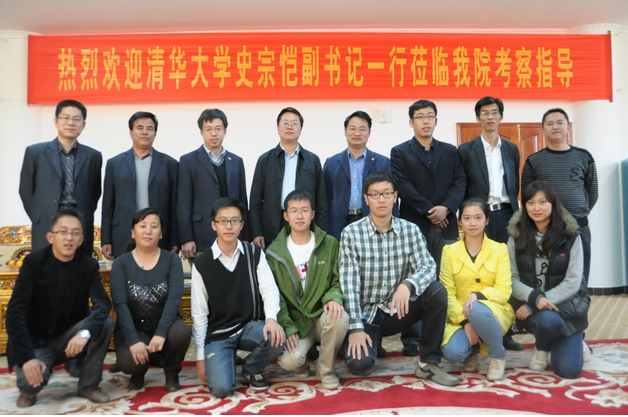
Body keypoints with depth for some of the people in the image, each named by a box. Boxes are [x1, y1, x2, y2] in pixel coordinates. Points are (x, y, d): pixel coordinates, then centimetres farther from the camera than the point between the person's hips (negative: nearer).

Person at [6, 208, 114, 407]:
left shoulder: (89, 265, -8)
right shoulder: (33, 262, -14)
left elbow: (103, 303, -21)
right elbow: (15, 311, -21)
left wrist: (85, 331, -42)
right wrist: (27, 357, -31)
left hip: (70, 337, 3)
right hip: (36, 341, -2)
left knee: (105, 323, -25)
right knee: (30, 382, -31)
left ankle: (88, 385, -6)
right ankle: (28, 389, 10)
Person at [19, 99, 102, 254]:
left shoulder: (93, 156, 8)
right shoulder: (35, 152, 5)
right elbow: (26, 190, 8)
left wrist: (85, 217, 6)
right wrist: (39, 219, 4)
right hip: (47, 229, -1)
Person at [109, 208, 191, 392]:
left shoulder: (171, 259, -4)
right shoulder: (121, 263, -3)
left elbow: (174, 298, -16)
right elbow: (120, 304, -14)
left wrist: (161, 333, -31)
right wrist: (133, 340, -27)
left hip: (164, 324, 0)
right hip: (132, 328, 0)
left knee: (182, 332, -33)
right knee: (129, 361, -30)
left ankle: (171, 372, 2)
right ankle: (139, 372, 12)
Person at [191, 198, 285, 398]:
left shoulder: (254, 254, 0)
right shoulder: (201, 263, -3)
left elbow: (269, 290, -9)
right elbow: (199, 313, -1)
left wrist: (271, 319, -31)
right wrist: (200, 356, -2)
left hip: (249, 325, 2)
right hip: (217, 333, -1)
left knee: (276, 338, -31)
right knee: (222, 388, -22)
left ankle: (251, 368, 3)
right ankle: (226, 360, 14)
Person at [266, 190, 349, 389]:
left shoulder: (329, 244, 2)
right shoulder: (274, 253, 0)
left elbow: (339, 280, 3)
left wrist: (334, 297, -21)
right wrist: (287, 328, -12)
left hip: (322, 315, 1)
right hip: (294, 322, -1)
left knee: (340, 319, -34)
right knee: (289, 361, -29)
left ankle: (325, 369, -5)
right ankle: (302, 361, 12)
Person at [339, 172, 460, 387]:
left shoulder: (411, 230, -2)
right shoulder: (351, 233, -11)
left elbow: (428, 268, -12)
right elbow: (349, 283, -15)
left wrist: (407, 284, -34)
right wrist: (356, 328, -21)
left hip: (398, 310, 3)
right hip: (366, 314, -2)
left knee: (437, 291, -23)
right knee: (359, 364, -26)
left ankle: (428, 363, -8)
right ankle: (371, 342, 13)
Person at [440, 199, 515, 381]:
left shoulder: (499, 249, 1)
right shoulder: (450, 251, 2)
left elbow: (504, 291, -7)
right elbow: (447, 293, -4)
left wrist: (477, 295, -27)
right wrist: (465, 322, -17)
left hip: (494, 311, -1)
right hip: (460, 316, 1)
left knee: (478, 310, -37)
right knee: (451, 352, -28)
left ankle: (498, 355, -6)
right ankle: (472, 349, 11)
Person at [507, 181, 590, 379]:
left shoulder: (571, 236, -5)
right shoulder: (517, 236, -2)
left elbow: (573, 282, -11)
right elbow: (512, 279, -5)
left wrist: (539, 303, -19)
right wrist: (535, 298, -25)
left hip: (566, 305, 0)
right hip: (531, 305, 0)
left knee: (567, 370, -14)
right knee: (548, 320, -36)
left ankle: (575, 344, 23)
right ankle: (542, 348, 0)